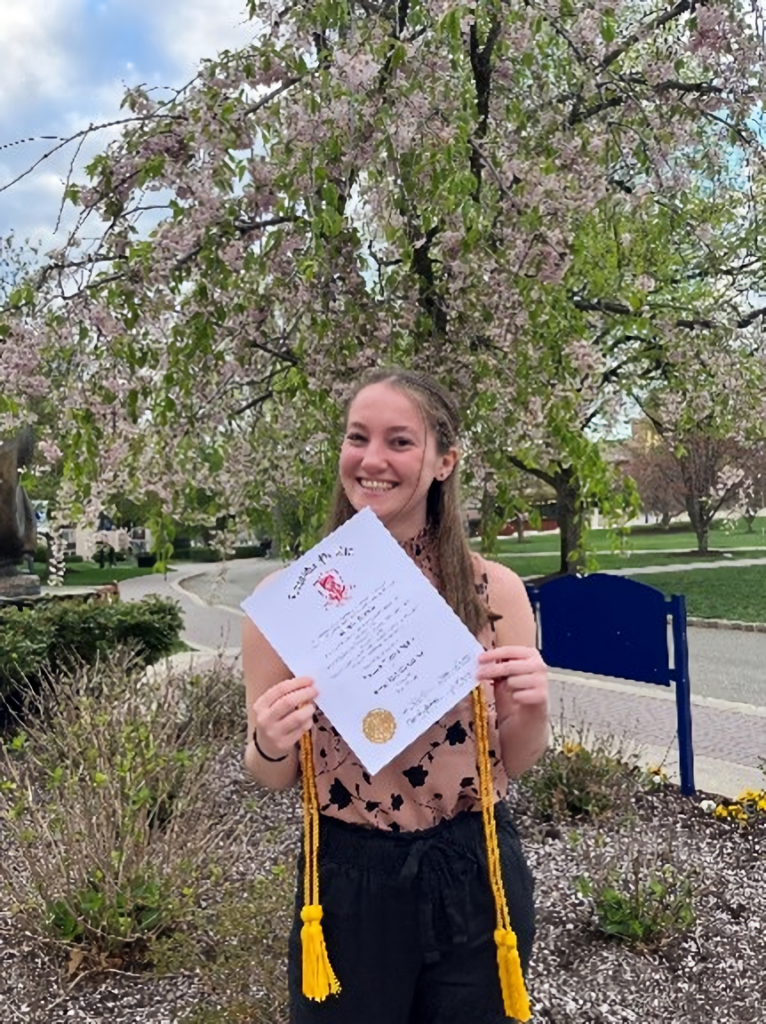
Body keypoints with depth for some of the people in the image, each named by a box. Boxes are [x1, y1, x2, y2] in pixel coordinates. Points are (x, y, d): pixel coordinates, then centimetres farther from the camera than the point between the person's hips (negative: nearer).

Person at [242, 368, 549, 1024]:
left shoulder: (493, 589, -8)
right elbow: (272, 777, -1)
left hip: (475, 877, 1)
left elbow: (515, 761, 2)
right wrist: (271, 745, -23)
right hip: (348, 883, -1)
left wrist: (532, 709, -18)